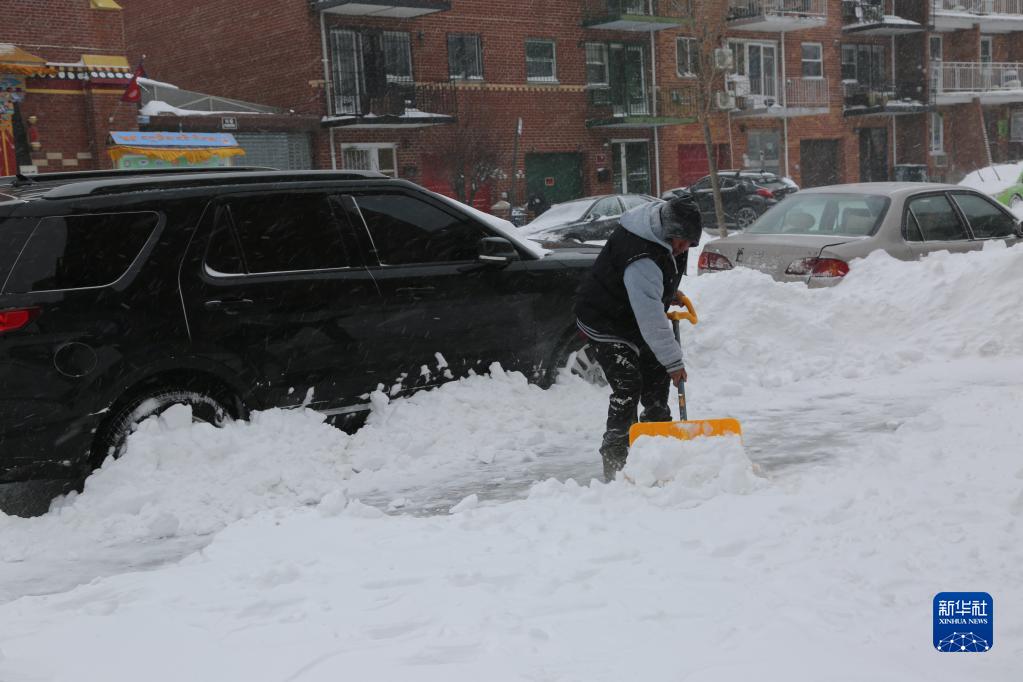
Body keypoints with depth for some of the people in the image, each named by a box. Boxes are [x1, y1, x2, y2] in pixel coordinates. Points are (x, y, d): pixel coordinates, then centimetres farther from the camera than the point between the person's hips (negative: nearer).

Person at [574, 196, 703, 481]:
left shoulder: (666, 234, -5)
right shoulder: (642, 261, -36)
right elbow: (651, 319, -34)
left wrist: (670, 292, 9)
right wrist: (674, 361, -28)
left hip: (634, 318, 10)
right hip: (605, 323, -9)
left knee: (656, 379, 12)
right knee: (628, 387, -18)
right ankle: (614, 462, -14)